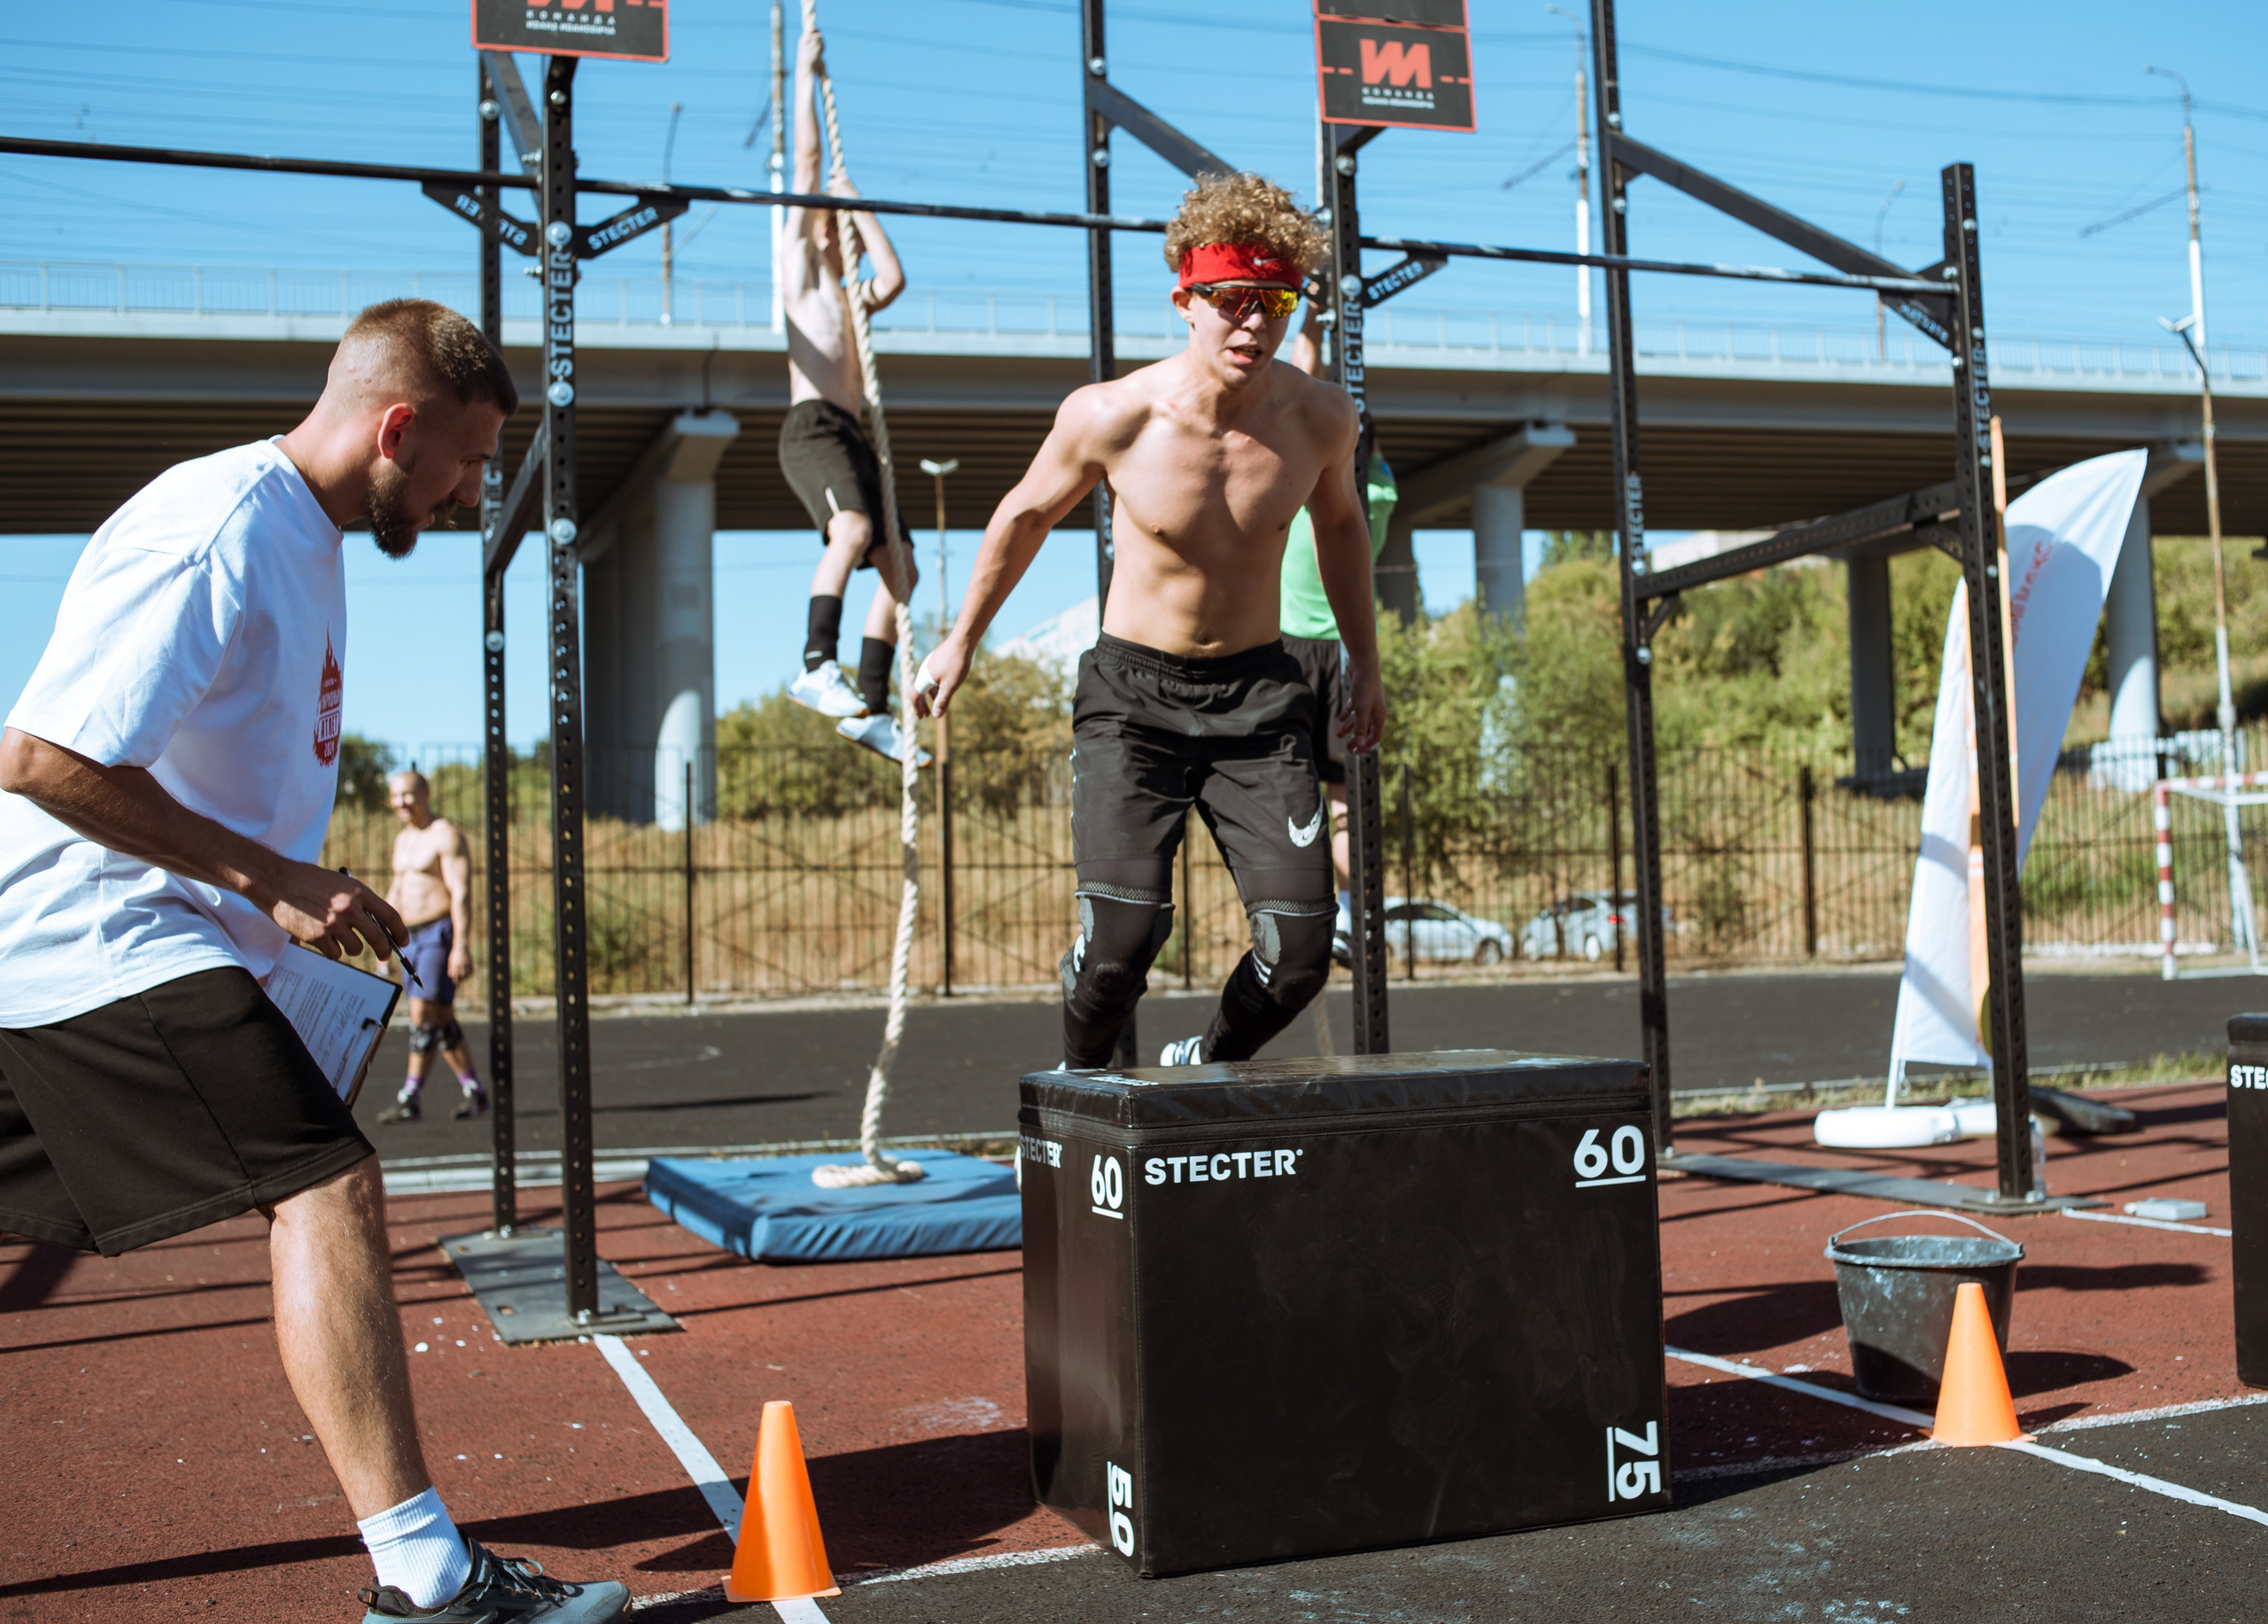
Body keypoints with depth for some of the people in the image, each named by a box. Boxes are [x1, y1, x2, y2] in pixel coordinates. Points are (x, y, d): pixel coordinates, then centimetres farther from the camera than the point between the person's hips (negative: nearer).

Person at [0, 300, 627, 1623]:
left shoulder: (303, 536, 14)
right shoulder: (215, 532, -17)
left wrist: (311, 896, 14)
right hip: (109, 940, -10)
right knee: (327, 1192, -15)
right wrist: (272, 879, -19)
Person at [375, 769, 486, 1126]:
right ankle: (475, 1093, 15)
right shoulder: (402, 840, 18)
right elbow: (396, 892, 25)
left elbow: (461, 894, -16)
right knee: (442, 1020, 9)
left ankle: (410, 1100, -11)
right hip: (410, 938, 9)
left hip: (441, 934, -9)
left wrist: (462, 946, -23)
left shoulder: (446, 835, -8)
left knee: (423, 1013, -14)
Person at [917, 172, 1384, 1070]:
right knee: (1122, 937, -18)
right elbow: (1026, 513, 3)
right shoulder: (1109, 417, -16)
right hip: (1131, 691, -2)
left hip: (1259, 692, 3)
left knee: (1301, 948, -9)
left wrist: (1364, 662, 19)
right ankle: (1080, 1081, 15)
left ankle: (1203, 1066, 23)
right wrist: (961, 641, 13)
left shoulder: (1320, 418, -9)